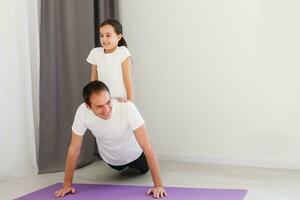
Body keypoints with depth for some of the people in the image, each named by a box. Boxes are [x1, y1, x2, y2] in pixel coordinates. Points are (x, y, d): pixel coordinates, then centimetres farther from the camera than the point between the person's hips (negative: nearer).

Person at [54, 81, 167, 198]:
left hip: (133, 154, -2)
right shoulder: (82, 112, -35)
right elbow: (74, 149, -23)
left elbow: (147, 147, -41)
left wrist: (158, 185, -44)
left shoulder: (127, 107, -43)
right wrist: (67, 184, -21)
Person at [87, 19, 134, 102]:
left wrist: (130, 101, -13)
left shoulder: (123, 52, -13)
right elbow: (94, 79, 9)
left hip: (121, 100, -3)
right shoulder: (95, 53, -1)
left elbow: (128, 79, -11)